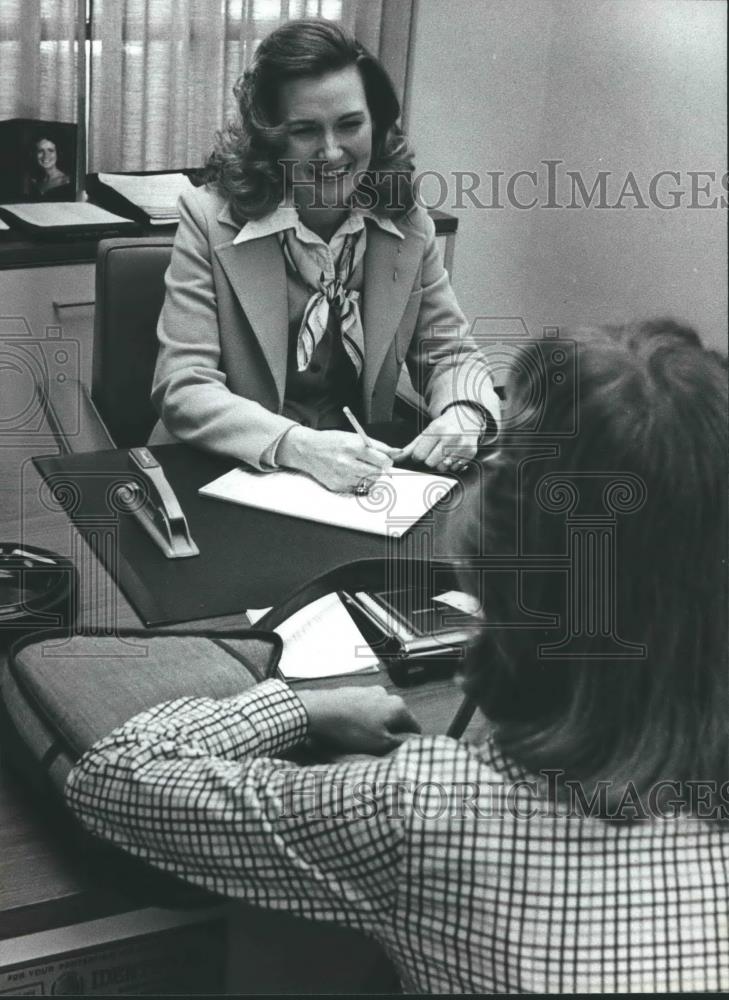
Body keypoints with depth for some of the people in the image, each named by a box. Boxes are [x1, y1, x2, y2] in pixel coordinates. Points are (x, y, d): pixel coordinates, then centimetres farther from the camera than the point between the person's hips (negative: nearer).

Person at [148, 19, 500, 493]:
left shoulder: (409, 225, 1)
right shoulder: (210, 219, -9)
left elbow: (450, 355, 8)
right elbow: (184, 389, -13)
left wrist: (462, 415, -15)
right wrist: (299, 446, -29)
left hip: (359, 480, 3)